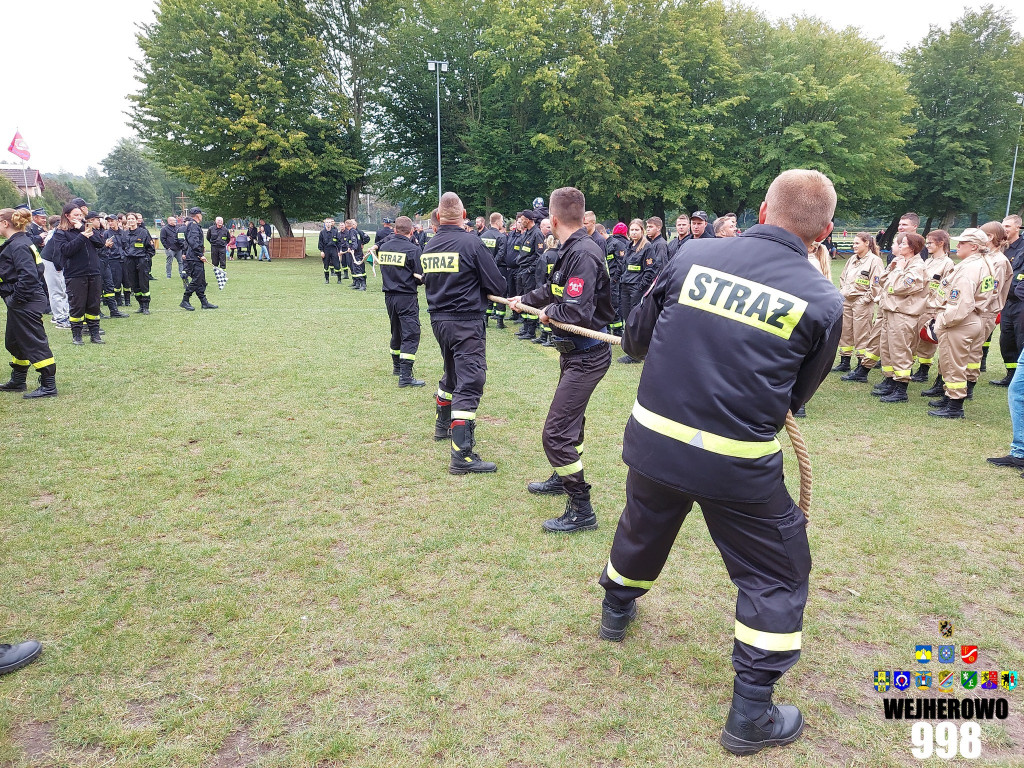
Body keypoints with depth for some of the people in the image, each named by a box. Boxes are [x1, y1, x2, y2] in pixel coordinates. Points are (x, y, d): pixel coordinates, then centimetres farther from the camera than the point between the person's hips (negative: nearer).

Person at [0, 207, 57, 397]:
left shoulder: (19, 246, -18)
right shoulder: (15, 243, 14)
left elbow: (28, 276, -27)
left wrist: (16, 298, -20)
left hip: (26, 304, -11)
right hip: (19, 304, 11)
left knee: (34, 343, -6)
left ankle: (49, 386, -2)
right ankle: (18, 381, 33)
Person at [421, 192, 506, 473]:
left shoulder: (428, 247, 6)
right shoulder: (471, 243, -13)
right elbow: (498, 285, -11)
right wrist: (486, 291, 10)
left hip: (438, 320, 7)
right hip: (467, 321, -7)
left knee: (452, 373, 27)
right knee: (469, 383, -8)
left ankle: (443, 424, 45)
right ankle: (462, 455, -12)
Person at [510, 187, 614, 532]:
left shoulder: (583, 253, -25)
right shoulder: (572, 249, 6)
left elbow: (577, 311, -32)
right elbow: (554, 288, 22)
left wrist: (549, 312, -14)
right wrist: (526, 299, 33)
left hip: (586, 355, -11)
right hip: (575, 351, 11)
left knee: (556, 433, -10)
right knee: (570, 419, 26)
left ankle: (581, 510, 1)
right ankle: (562, 478, 48)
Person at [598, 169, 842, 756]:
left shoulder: (695, 255, -2)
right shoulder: (823, 300, -6)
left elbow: (636, 338, 8)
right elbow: (796, 397, 5)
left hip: (654, 440, 4)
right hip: (740, 464, -3)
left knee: (643, 528, 30)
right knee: (778, 572, 18)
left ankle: (617, 608, 57)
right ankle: (751, 714, 23)